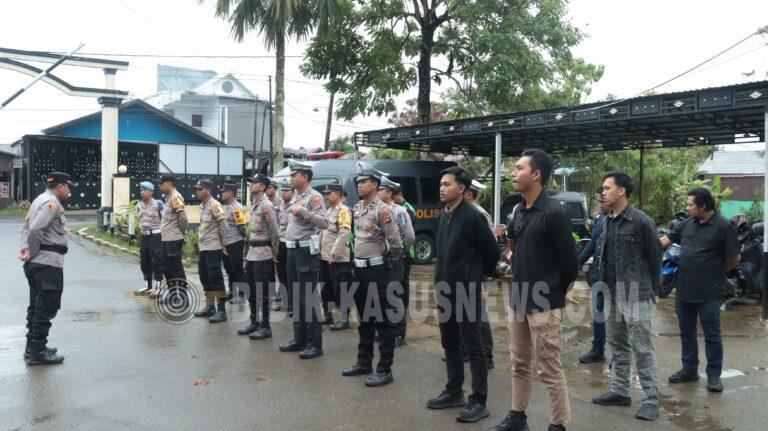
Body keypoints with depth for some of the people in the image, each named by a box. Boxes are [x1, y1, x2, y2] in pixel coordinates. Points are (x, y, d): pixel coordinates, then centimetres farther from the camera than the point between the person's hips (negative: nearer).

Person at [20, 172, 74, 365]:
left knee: (37, 305, 16)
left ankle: (34, 347, 25)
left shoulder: (40, 200, 18)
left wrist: (25, 247, 4)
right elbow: (36, 230, -23)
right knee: (47, 307, -5)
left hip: (36, 263, 10)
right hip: (49, 263, -10)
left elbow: (26, 226, 17)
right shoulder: (52, 203, -14)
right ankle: (37, 351, -2)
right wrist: (32, 252, -12)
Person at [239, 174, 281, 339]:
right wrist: (250, 245, 15)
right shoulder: (253, 204, 13)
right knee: (252, 291, 15)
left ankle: (265, 327, 5)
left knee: (262, 292, -3)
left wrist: (274, 253, -8)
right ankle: (254, 323, 26)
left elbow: (275, 232, -14)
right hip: (252, 252, 9)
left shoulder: (266, 205, -14)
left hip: (263, 254, -9)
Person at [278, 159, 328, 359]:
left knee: (308, 298, -7)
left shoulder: (314, 197, -11)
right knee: (295, 296, 14)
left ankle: (315, 344, 0)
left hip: (306, 251, -9)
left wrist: (302, 211, -26)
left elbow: (323, 223, -23)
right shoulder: (296, 197, 16)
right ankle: (299, 339, 25)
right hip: (293, 251, 9)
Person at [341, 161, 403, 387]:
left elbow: (396, 243, -17)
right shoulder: (357, 208, 10)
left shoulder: (381, 209, -15)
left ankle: (385, 370, 5)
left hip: (377, 270, -8)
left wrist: (391, 260, -1)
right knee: (364, 318, 17)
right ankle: (364, 362, 30)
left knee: (384, 321, -1)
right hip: (360, 269, 9)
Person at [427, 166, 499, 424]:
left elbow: (491, 251, -8)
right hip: (445, 289, 8)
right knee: (450, 344, 16)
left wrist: (480, 275, 5)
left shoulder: (473, 216, -14)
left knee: (473, 347, 0)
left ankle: (478, 402, 7)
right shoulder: (442, 216, 10)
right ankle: (454, 392, 28)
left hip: (467, 290, -8)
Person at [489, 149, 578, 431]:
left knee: (549, 370, 1)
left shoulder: (554, 213, -15)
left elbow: (570, 262, -11)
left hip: (544, 304, -8)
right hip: (518, 300, 8)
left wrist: (555, 294, 0)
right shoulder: (519, 211, 9)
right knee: (519, 364, 17)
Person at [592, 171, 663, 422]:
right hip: (611, 293, 8)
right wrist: (605, 284, 15)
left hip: (635, 294, -8)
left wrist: (652, 289, 1)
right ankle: (620, 391, 24)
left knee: (641, 347, -4)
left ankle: (651, 398, 5)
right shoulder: (608, 222, 12)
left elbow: (655, 256, -5)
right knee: (617, 345, 14)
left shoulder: (641, 221, -10)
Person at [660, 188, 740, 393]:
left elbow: (734, 257, -7)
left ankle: (714, 375, 16)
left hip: (708, 293, -6)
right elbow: (666, 240, 12)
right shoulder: (687, 224, 7)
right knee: (686, 333, 15)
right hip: (684, 290, 6)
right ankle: (689, 370, 28)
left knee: (712, 335, 5)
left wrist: (716, 274, 3)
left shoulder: (723, 226, -11)